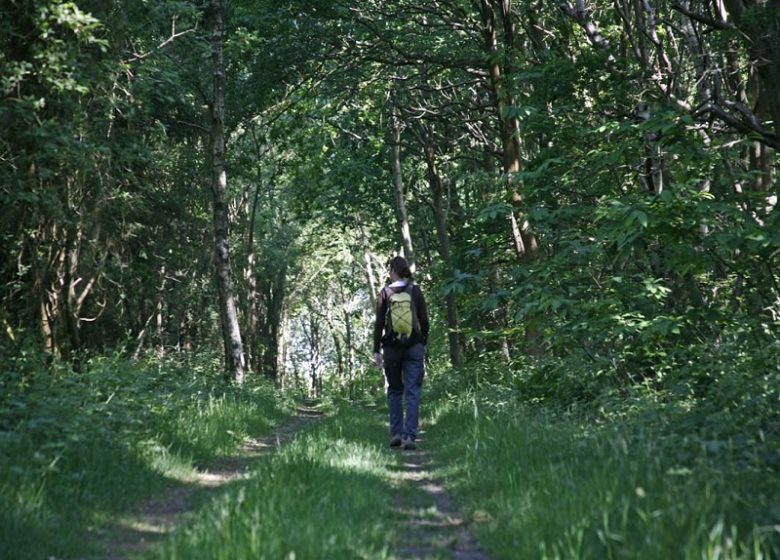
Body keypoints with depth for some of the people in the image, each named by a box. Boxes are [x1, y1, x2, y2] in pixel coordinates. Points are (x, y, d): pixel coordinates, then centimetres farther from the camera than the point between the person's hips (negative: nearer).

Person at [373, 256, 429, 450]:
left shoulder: (385, 293, -1)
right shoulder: (415, 290, 1)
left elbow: (379, 323, -3)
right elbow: (424, 320, 2)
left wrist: (376, 350, 1)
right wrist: (424, 343, 14)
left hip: (392, 347, 0)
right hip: (414, 346, 0)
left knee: (394, 390, 15)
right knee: (412, 392, -1)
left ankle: (395, 433, 12)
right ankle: (409, 436, -9)